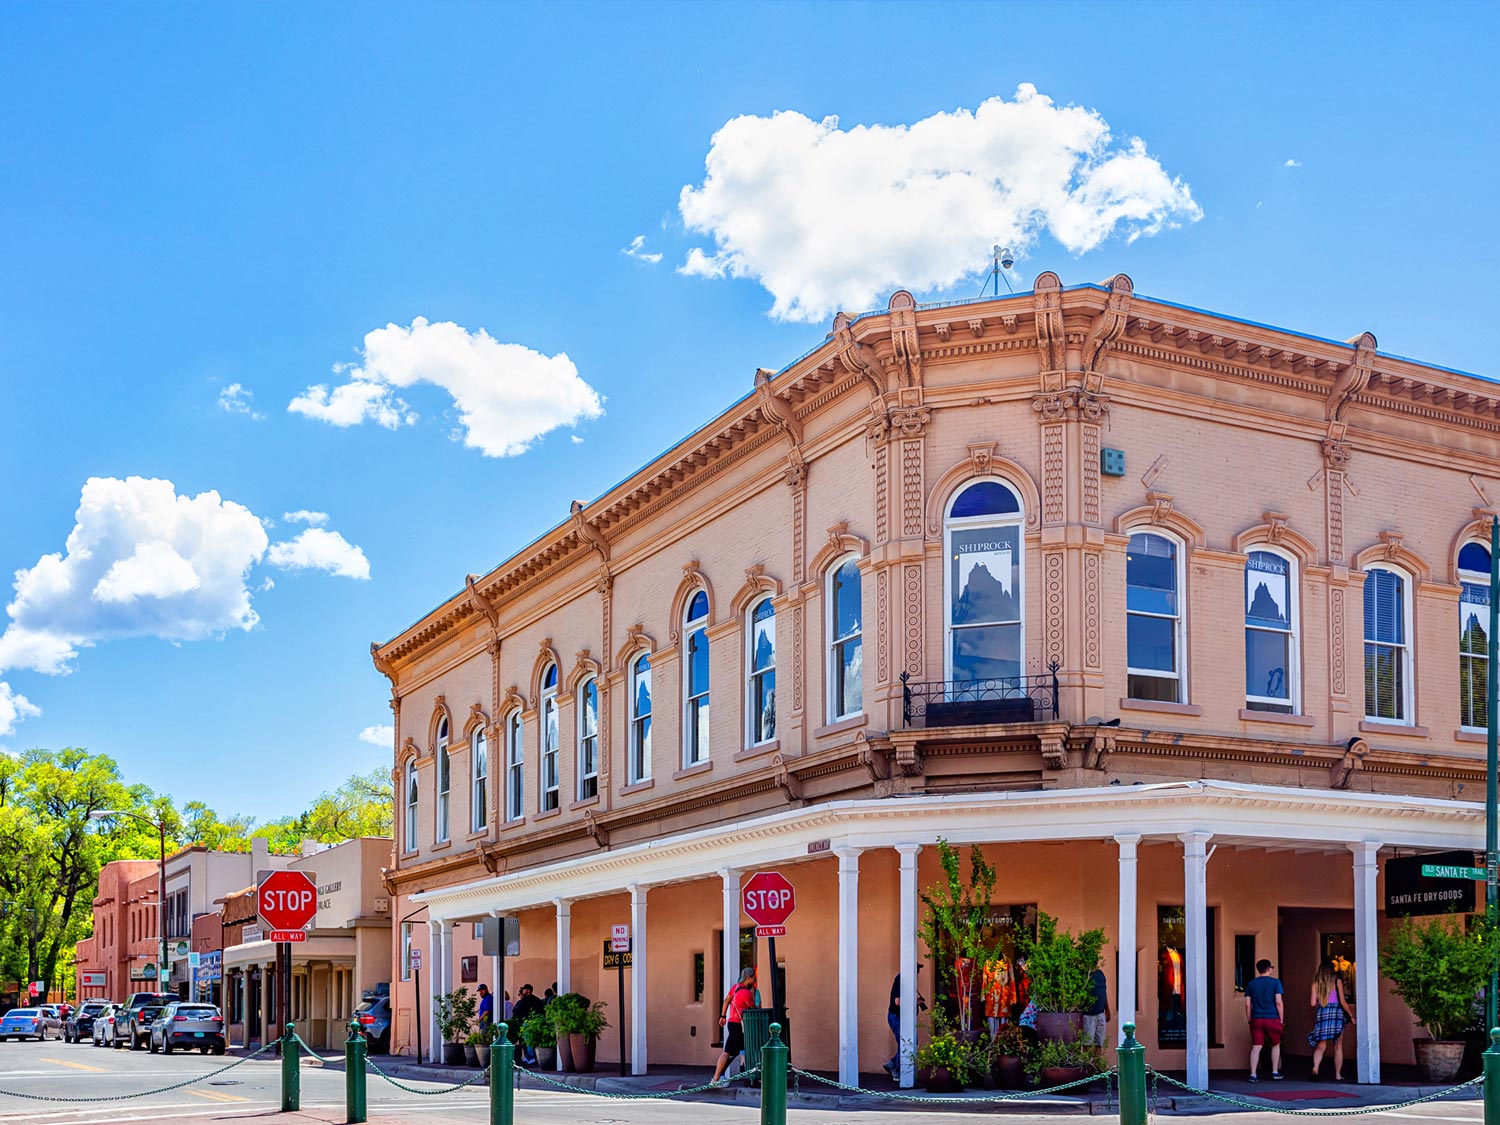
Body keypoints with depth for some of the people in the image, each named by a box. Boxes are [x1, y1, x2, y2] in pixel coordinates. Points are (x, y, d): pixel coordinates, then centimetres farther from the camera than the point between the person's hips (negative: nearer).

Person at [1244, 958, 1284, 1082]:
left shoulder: (1251, 984, 6)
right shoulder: (1275, 982, -2)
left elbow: (1247, 1004, 3)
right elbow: (1279, 1002, -8)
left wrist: (1250, 1020, 11)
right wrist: (1281, 1019, 0)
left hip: (1256, 1019, 2)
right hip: (1272, 1019, -2)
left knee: (1256, 1047, 1)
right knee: (1276, 1045, 17)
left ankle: (1253, 1075, -5)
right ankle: (1275, 1073, 20)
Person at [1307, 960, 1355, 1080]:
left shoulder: (1316, 983, 6)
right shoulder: (1337, 981, 0)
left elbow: (1313, 1003, 3)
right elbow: (1342, 1002, -3)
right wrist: (1351, 1015, 7)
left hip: (1321, 1013, 2)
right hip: (1336, 1013, -2)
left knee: (1320, 1046, 3)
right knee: (1338, 1046, 8)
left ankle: (1315, 1068, -20)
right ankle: (1338, 1075, 10)